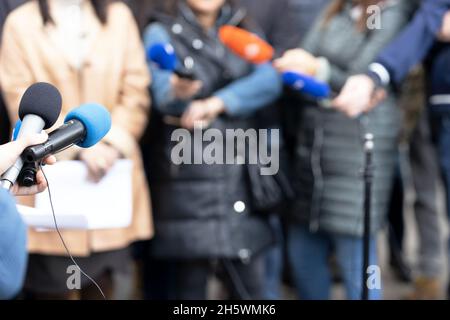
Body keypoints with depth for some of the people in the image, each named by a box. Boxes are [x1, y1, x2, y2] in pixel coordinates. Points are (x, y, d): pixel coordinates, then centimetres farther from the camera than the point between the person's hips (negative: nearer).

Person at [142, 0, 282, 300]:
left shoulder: (241, 30, 15)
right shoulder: (161, 33, 2)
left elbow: (269, 80, -3)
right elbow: (162, 91, -18)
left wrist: (216, 103, -16)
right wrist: (177, 91, -41)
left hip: (240, 172, 4)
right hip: (188, 177, -3)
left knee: (250, 285, 1)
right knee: (191, 282, -4)